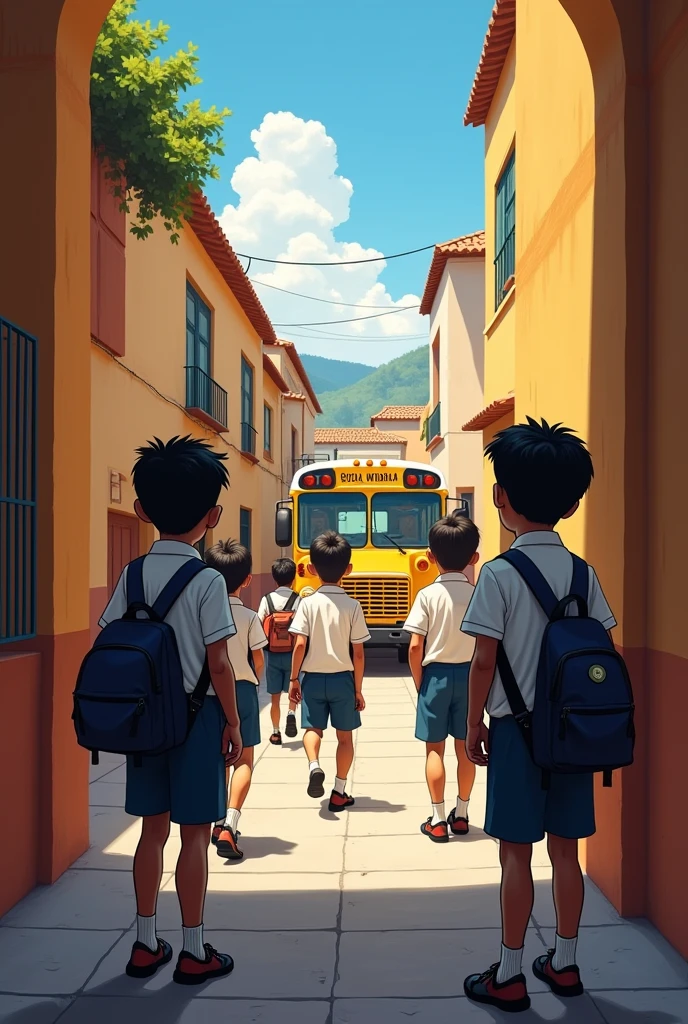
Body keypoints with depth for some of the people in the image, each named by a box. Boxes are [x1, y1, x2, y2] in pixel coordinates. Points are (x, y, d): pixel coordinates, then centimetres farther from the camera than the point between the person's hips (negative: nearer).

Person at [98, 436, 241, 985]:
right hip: (198, 713, -5)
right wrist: (233, 723, -4)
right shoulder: (208, 580, -14)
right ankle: (194, 951, 14)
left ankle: (146, 944, 24)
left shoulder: (132, 576, 0)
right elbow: (218, 662, -14)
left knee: (153, 828, 15)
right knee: (195, 833, 5)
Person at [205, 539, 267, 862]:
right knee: (244, 760, 3)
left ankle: (220, 823, 27)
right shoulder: (249, 617, -11)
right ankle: (230, 825, -14)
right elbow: (258, 659, -4)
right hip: (241, 689, -3)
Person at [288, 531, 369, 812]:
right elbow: (358, 653, -7)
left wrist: (294, 678, 1)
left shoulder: (308, 603, -9)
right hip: (343, 679, 0)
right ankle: (339, 792, 15)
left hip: (313, 678, 0)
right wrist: (358, 689, 3)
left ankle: (313, 765, -14)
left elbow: (300, 644, -11)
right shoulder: (352, 606, -9)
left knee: (313, 728, 15)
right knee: (345, 736, 13)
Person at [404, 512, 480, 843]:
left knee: (434, 749, 6)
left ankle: (438, 820, 8)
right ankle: (460, 814, 22)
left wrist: (419, 682, 2)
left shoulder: (428, 595, -11)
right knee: (465, 747, 13)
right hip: (468, 675, 3)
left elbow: (415, 646, -12)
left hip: (436, 675, -2)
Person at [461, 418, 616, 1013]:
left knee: (516, 852, 3)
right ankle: (564, 963, 25)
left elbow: (484, 660, -12)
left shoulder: (500, 574, -13)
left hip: (517, 728, -5)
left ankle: (509, 976, 12)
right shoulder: (583, 574, 3)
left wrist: (474, 724, 0)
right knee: (566, 850, 13)